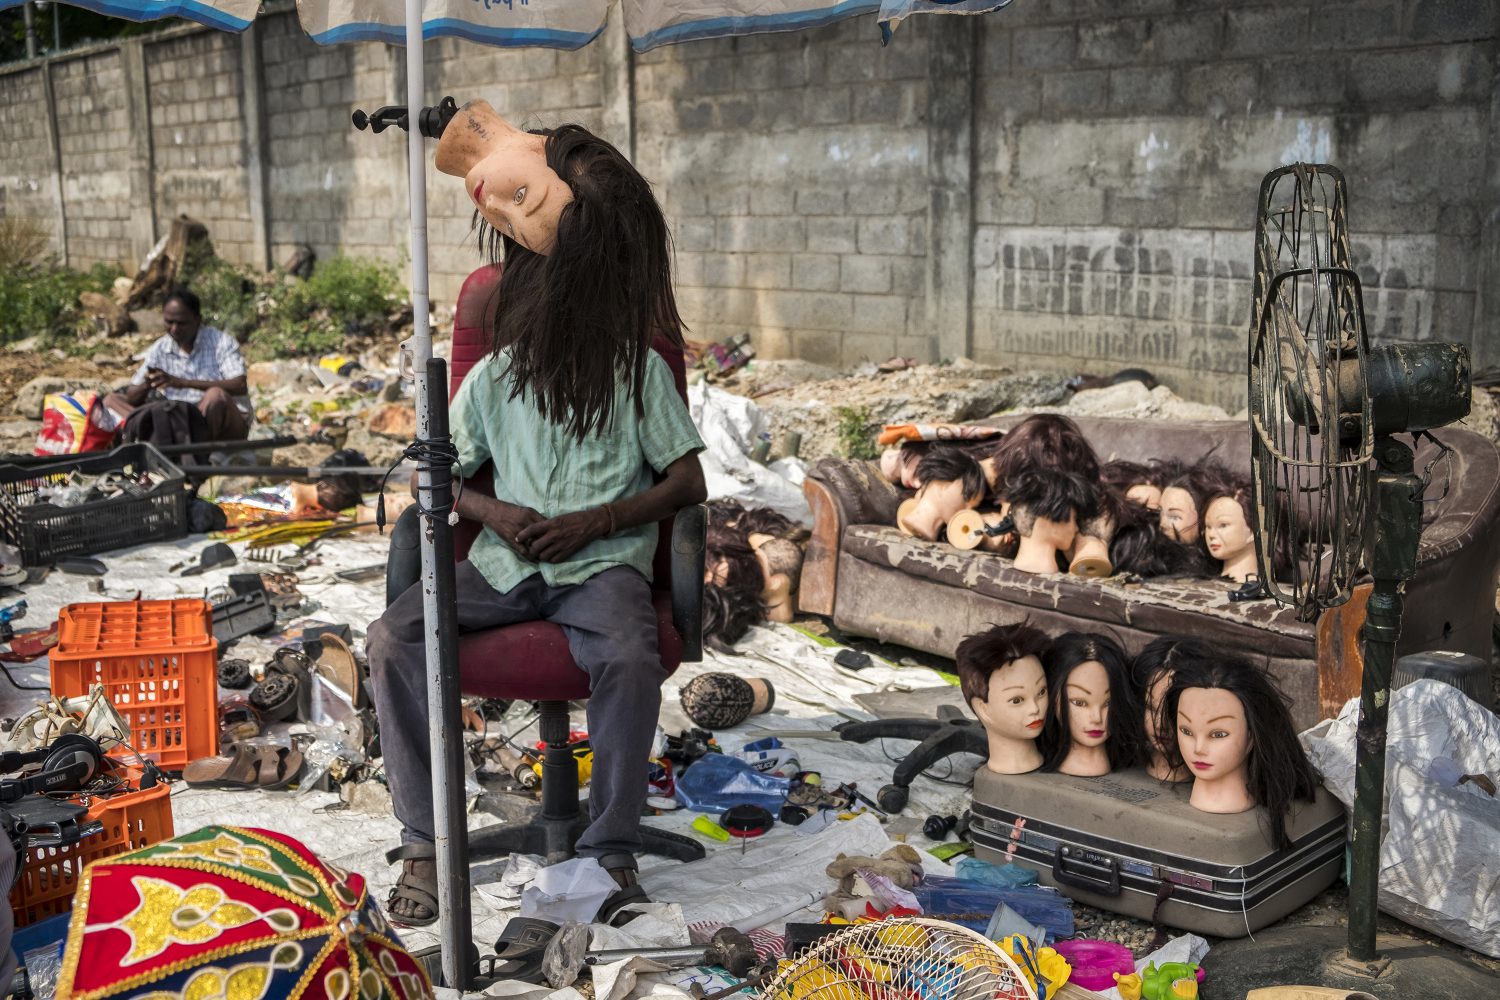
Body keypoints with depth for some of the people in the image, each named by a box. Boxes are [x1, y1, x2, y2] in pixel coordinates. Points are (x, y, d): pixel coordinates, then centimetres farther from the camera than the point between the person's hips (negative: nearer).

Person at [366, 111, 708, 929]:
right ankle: (423, 843, -14)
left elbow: (687, 483, 0)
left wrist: (597, 521, -13)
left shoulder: (638, 371, 4)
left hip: (602, 563, -3)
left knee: (632, 657, -37)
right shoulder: (494, 376, 12)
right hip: (505, 562, 3)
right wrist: (491, 510, -7)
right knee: (392, 637, -22)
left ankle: (611, 851, -19)